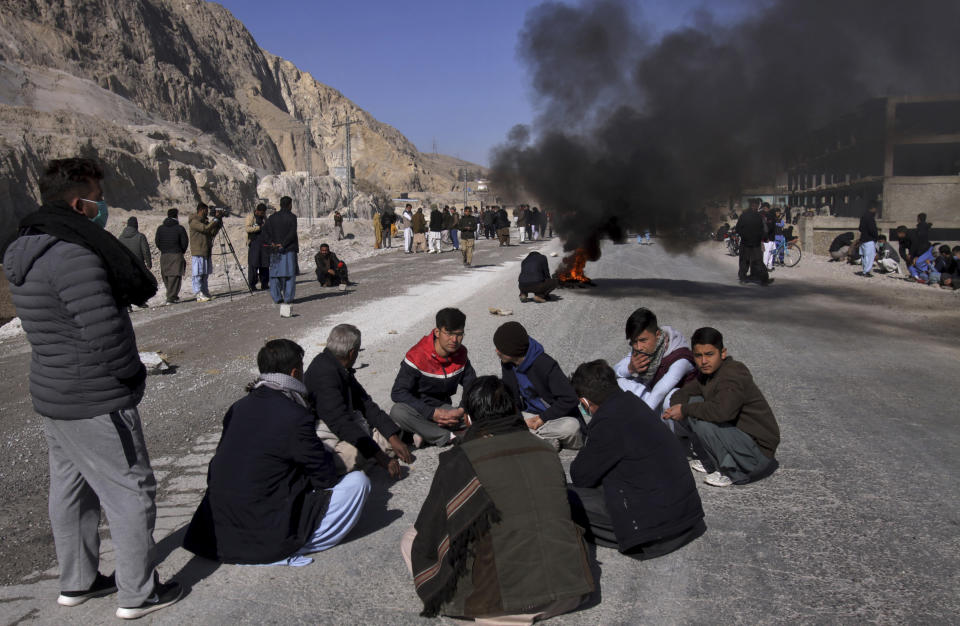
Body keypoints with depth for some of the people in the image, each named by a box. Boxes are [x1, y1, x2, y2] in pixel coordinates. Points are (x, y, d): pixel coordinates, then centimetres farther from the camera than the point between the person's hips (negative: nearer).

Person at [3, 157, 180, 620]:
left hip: (53, 395, 10)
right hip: (96, 404, -10)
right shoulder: (73, 255, -24)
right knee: (132, 493, 3)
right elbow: (105, 334, -27)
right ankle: (137, 594, 15)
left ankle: (77, 582, 36)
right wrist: (127, 376, -11)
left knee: (70, 489, 20)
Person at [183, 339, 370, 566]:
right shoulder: (295, 417, -17)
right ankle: (286, 550, -6)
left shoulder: (238, 408, 4)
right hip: (266, 535, -8)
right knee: (357, 481, -3)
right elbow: (326, 477, -8)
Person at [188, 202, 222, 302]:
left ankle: (206, 293, 16)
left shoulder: (204, 221, 17)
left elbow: (212, 234, 16)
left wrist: (218, 225, 3)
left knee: (205, 274, 11)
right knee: (198, 275, -6)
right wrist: (215, 219, -15)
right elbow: (205, 229, -22)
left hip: (206, 252, 9)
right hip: (197, 253, -9)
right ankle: (199, 295, -6)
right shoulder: (194, 221, -9)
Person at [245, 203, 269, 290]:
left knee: (265, 265, 3)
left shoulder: (264, 217, 17)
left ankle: (264, 284, 9)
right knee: (253, 264, -7)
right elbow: (247, 228, -13)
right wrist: (259, 227, -18)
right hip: (254, 243, -5)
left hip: (264, 243, 5)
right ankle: (252, 284, -1)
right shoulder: (251, 216, 0)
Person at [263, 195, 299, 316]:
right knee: (290, 273, 1)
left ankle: (276, 297, 8)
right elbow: (292, 233, -16)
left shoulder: (272, 217, 9)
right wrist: (283, 245, -13)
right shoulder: (291, 217, -5)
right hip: (289, 250, -4)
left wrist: (271, 243, -7)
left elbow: (265, 231, -1)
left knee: (275, 273, 9)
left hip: (275, 250, 4)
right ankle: (288, 298, -2)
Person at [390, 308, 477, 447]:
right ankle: (449, 437, -26)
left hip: (443, 410, 4)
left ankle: (426, 434, -20)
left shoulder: (461, 354, -3)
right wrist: (433, 413, -27)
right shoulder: (417, 356, -19)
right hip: (419, 411, -4)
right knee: (398, 411, -38)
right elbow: (398, 393, -21)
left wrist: (462, 411, -16)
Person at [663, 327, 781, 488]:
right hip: (737, 431, 9)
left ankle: (730, 471, -10)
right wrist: (676, 406, -15)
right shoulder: (707, 372, 5)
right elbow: (684, 392, 9)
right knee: (693, 403, 3)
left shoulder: (734, 374, -24)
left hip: (758, 449, -9)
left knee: (699, 420, -27)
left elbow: (721, 411, -40)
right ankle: (711, 462, 7)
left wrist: (685, 410, -26)